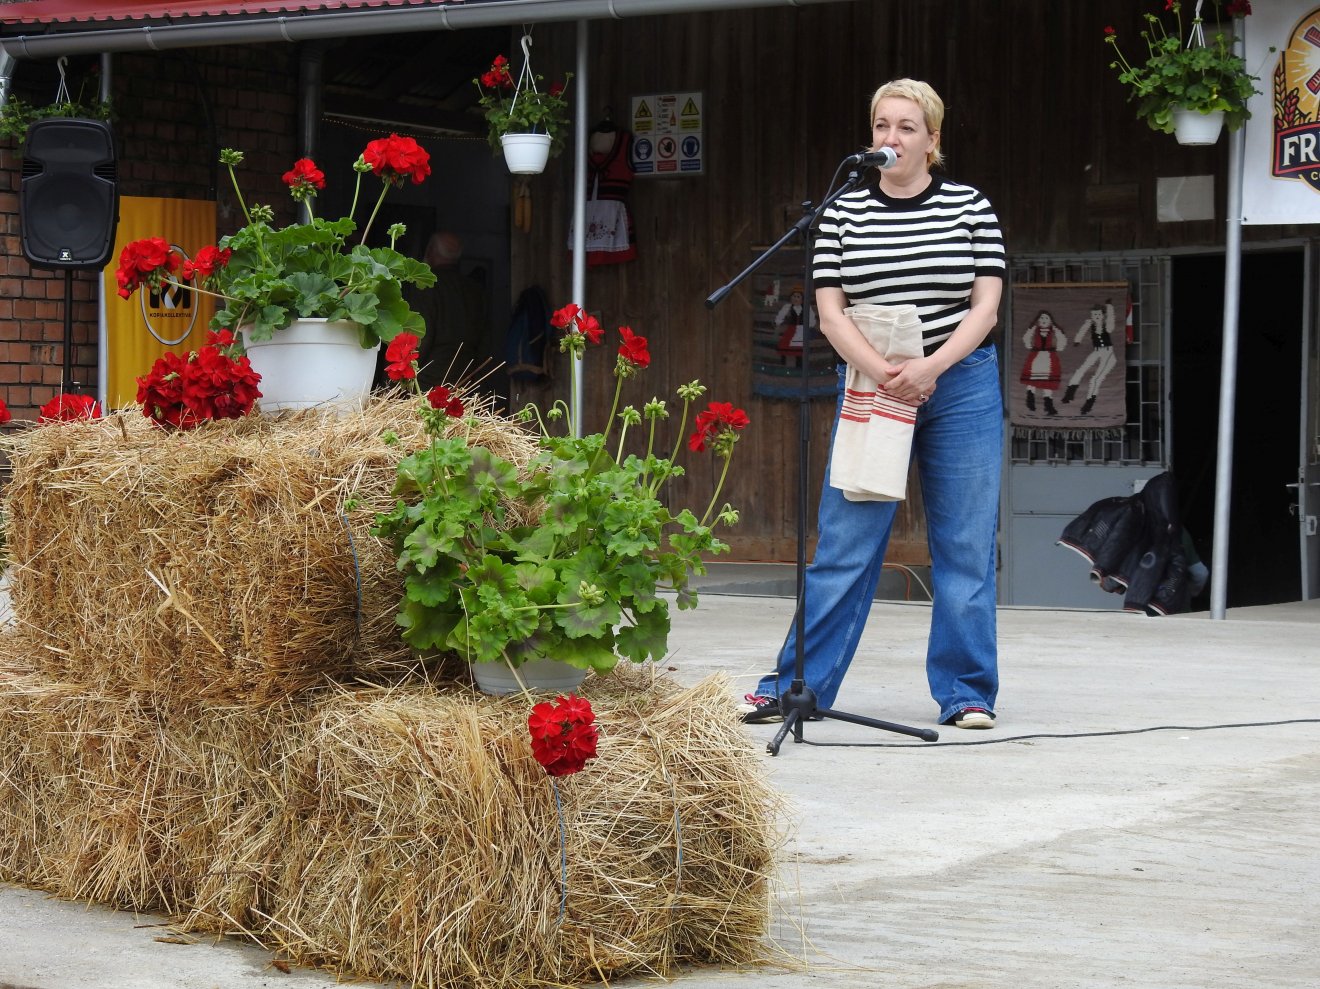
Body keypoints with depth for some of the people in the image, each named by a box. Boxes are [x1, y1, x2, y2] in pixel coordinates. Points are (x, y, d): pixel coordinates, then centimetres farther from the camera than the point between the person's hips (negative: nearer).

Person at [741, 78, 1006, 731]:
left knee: (964, 547, 3)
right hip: (869, 388, 0)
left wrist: (928, 369, -15)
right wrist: (884, 375, -16)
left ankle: (966, 692, 11)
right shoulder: (844, 213, 5)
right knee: (843, 544, 0)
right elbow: (830, 311, -1)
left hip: (961, 388, 0)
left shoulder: (969, 207, 3)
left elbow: (986, 304, -1)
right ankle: (794, 685, 8)